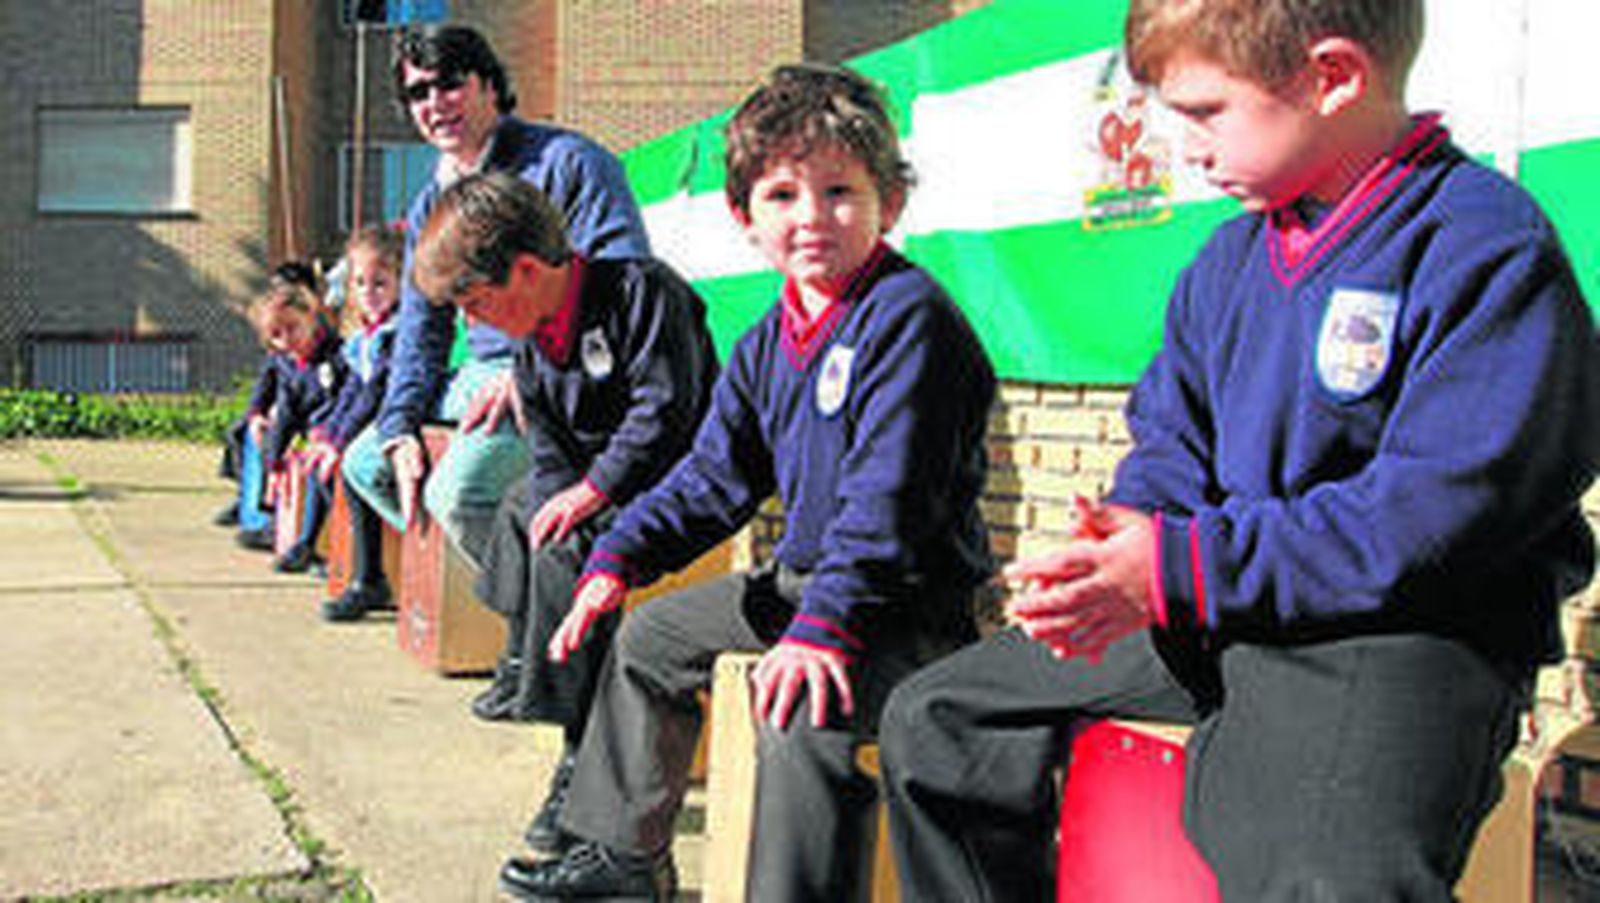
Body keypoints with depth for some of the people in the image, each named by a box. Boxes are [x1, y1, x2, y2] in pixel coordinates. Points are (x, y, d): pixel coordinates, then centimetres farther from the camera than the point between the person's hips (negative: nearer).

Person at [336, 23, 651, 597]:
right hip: (480, 374, 9)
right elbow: (419, 330, 18)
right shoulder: (431, 205, 16)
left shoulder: (566, 162, -8)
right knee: (366, 462, 12)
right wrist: (402, 429, 1)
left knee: (457, 492, -29)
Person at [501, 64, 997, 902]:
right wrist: (621, 555, 0)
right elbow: (713, 476, 13)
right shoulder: (768, 342, 10)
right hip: (802, 578, 10)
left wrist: (825, 623, -33)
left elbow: (887, 496, -26)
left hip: (910, 604, -10)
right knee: (651, 633, 20)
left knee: (806, 700, -36)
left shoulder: (907, 314, -18)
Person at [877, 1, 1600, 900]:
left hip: (1397, 635, -7)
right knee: (934, 719, 9)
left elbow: (1437, 509, -20)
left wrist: (1185, 570, -21)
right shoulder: (1229, 258, 13)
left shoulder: (1487, 245, -12)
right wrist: (1128, 534, -7)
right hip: (1212, 617, 8)